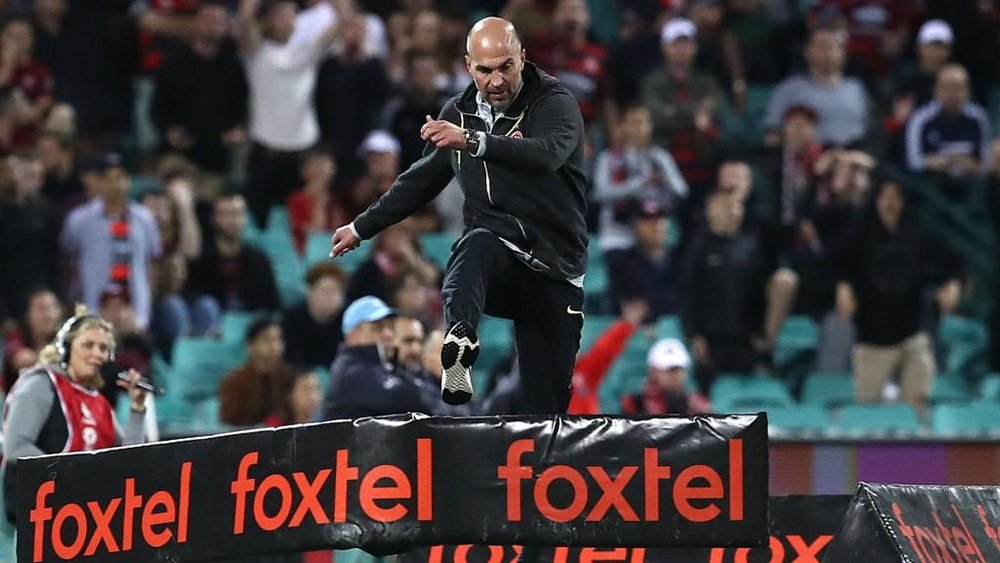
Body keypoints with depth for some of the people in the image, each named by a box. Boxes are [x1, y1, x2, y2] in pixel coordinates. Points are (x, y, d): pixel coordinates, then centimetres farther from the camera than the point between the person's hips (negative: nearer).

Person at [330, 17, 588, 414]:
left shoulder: (554, 102, -6)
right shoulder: (459, 113, 10)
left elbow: (547, 153, -29)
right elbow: (422, 179, 26)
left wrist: (472, 142, -43)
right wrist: (362, 227, 33)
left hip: (554, 269, -2)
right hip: (498, 259, 2)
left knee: (548, 406, -8)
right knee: (477, 244, -37)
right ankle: (460, 342, -64)